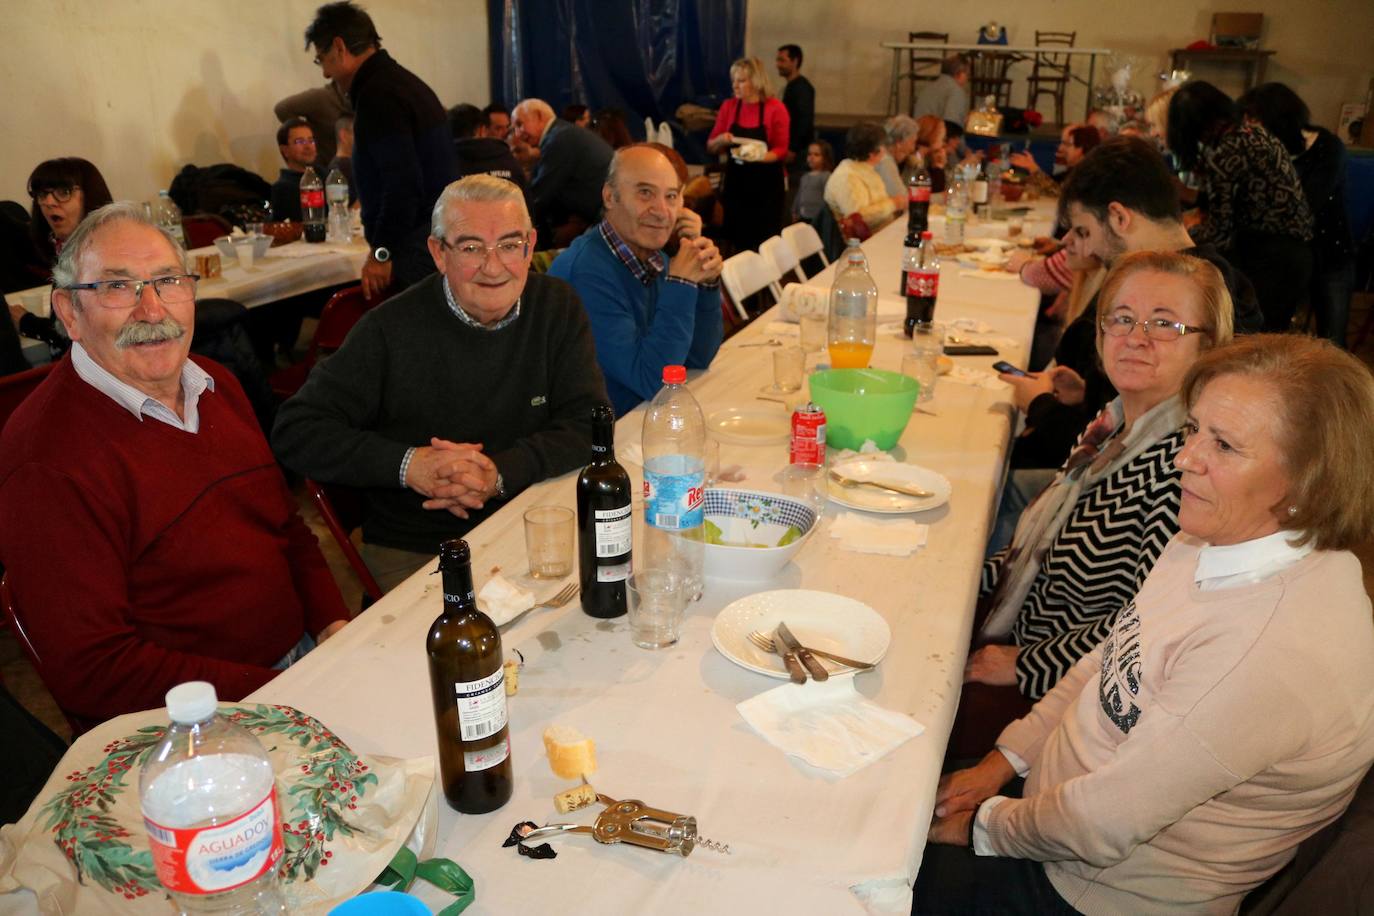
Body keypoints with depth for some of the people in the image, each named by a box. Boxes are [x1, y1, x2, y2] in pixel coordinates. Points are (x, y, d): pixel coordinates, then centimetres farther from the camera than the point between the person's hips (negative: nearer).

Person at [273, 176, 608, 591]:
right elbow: (295, 432, -6)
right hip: (412, 552, -3)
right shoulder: (392, 328, -8)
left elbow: (589, 424, -4)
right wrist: (407, 464, -21)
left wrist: (501, 471, -21)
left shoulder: (558, 308, 1)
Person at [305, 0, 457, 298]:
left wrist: (382, 252, -16)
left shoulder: (378, 94, -14)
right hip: (440, 238, 10)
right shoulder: (400, 81, 17)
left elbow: (403, 182, -24)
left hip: (419, 251, -10)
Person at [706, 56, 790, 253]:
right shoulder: (728, 106, 4)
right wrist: (721, 140, -13)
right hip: (736, 181, 3)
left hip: (766, 184, -3)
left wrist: (758, 157, -26)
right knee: (738, 240, 4)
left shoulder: (776, 108, -7)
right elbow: (710, 147, 9)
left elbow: (781, 150, -8)